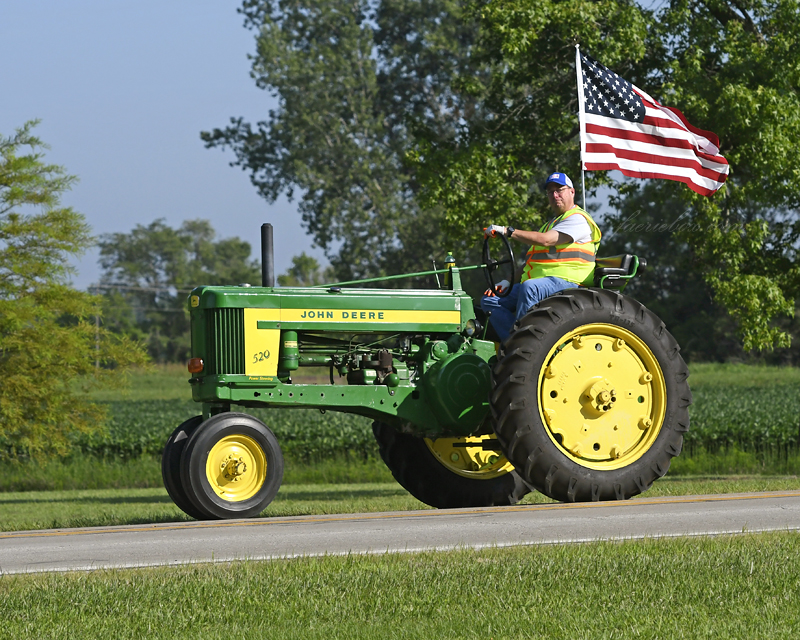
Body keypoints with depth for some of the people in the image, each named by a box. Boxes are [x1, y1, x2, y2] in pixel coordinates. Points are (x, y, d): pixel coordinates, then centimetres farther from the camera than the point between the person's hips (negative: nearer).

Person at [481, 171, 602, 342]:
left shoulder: (577, 219, -2)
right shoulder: (550, 224, 31)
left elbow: (545, 240, -17)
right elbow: (530, 261, 29)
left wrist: (508, 231, -18)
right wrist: (509, 281, 13)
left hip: (565, 283, -9)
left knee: (529, 288, -40)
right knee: (489, 300, -6)